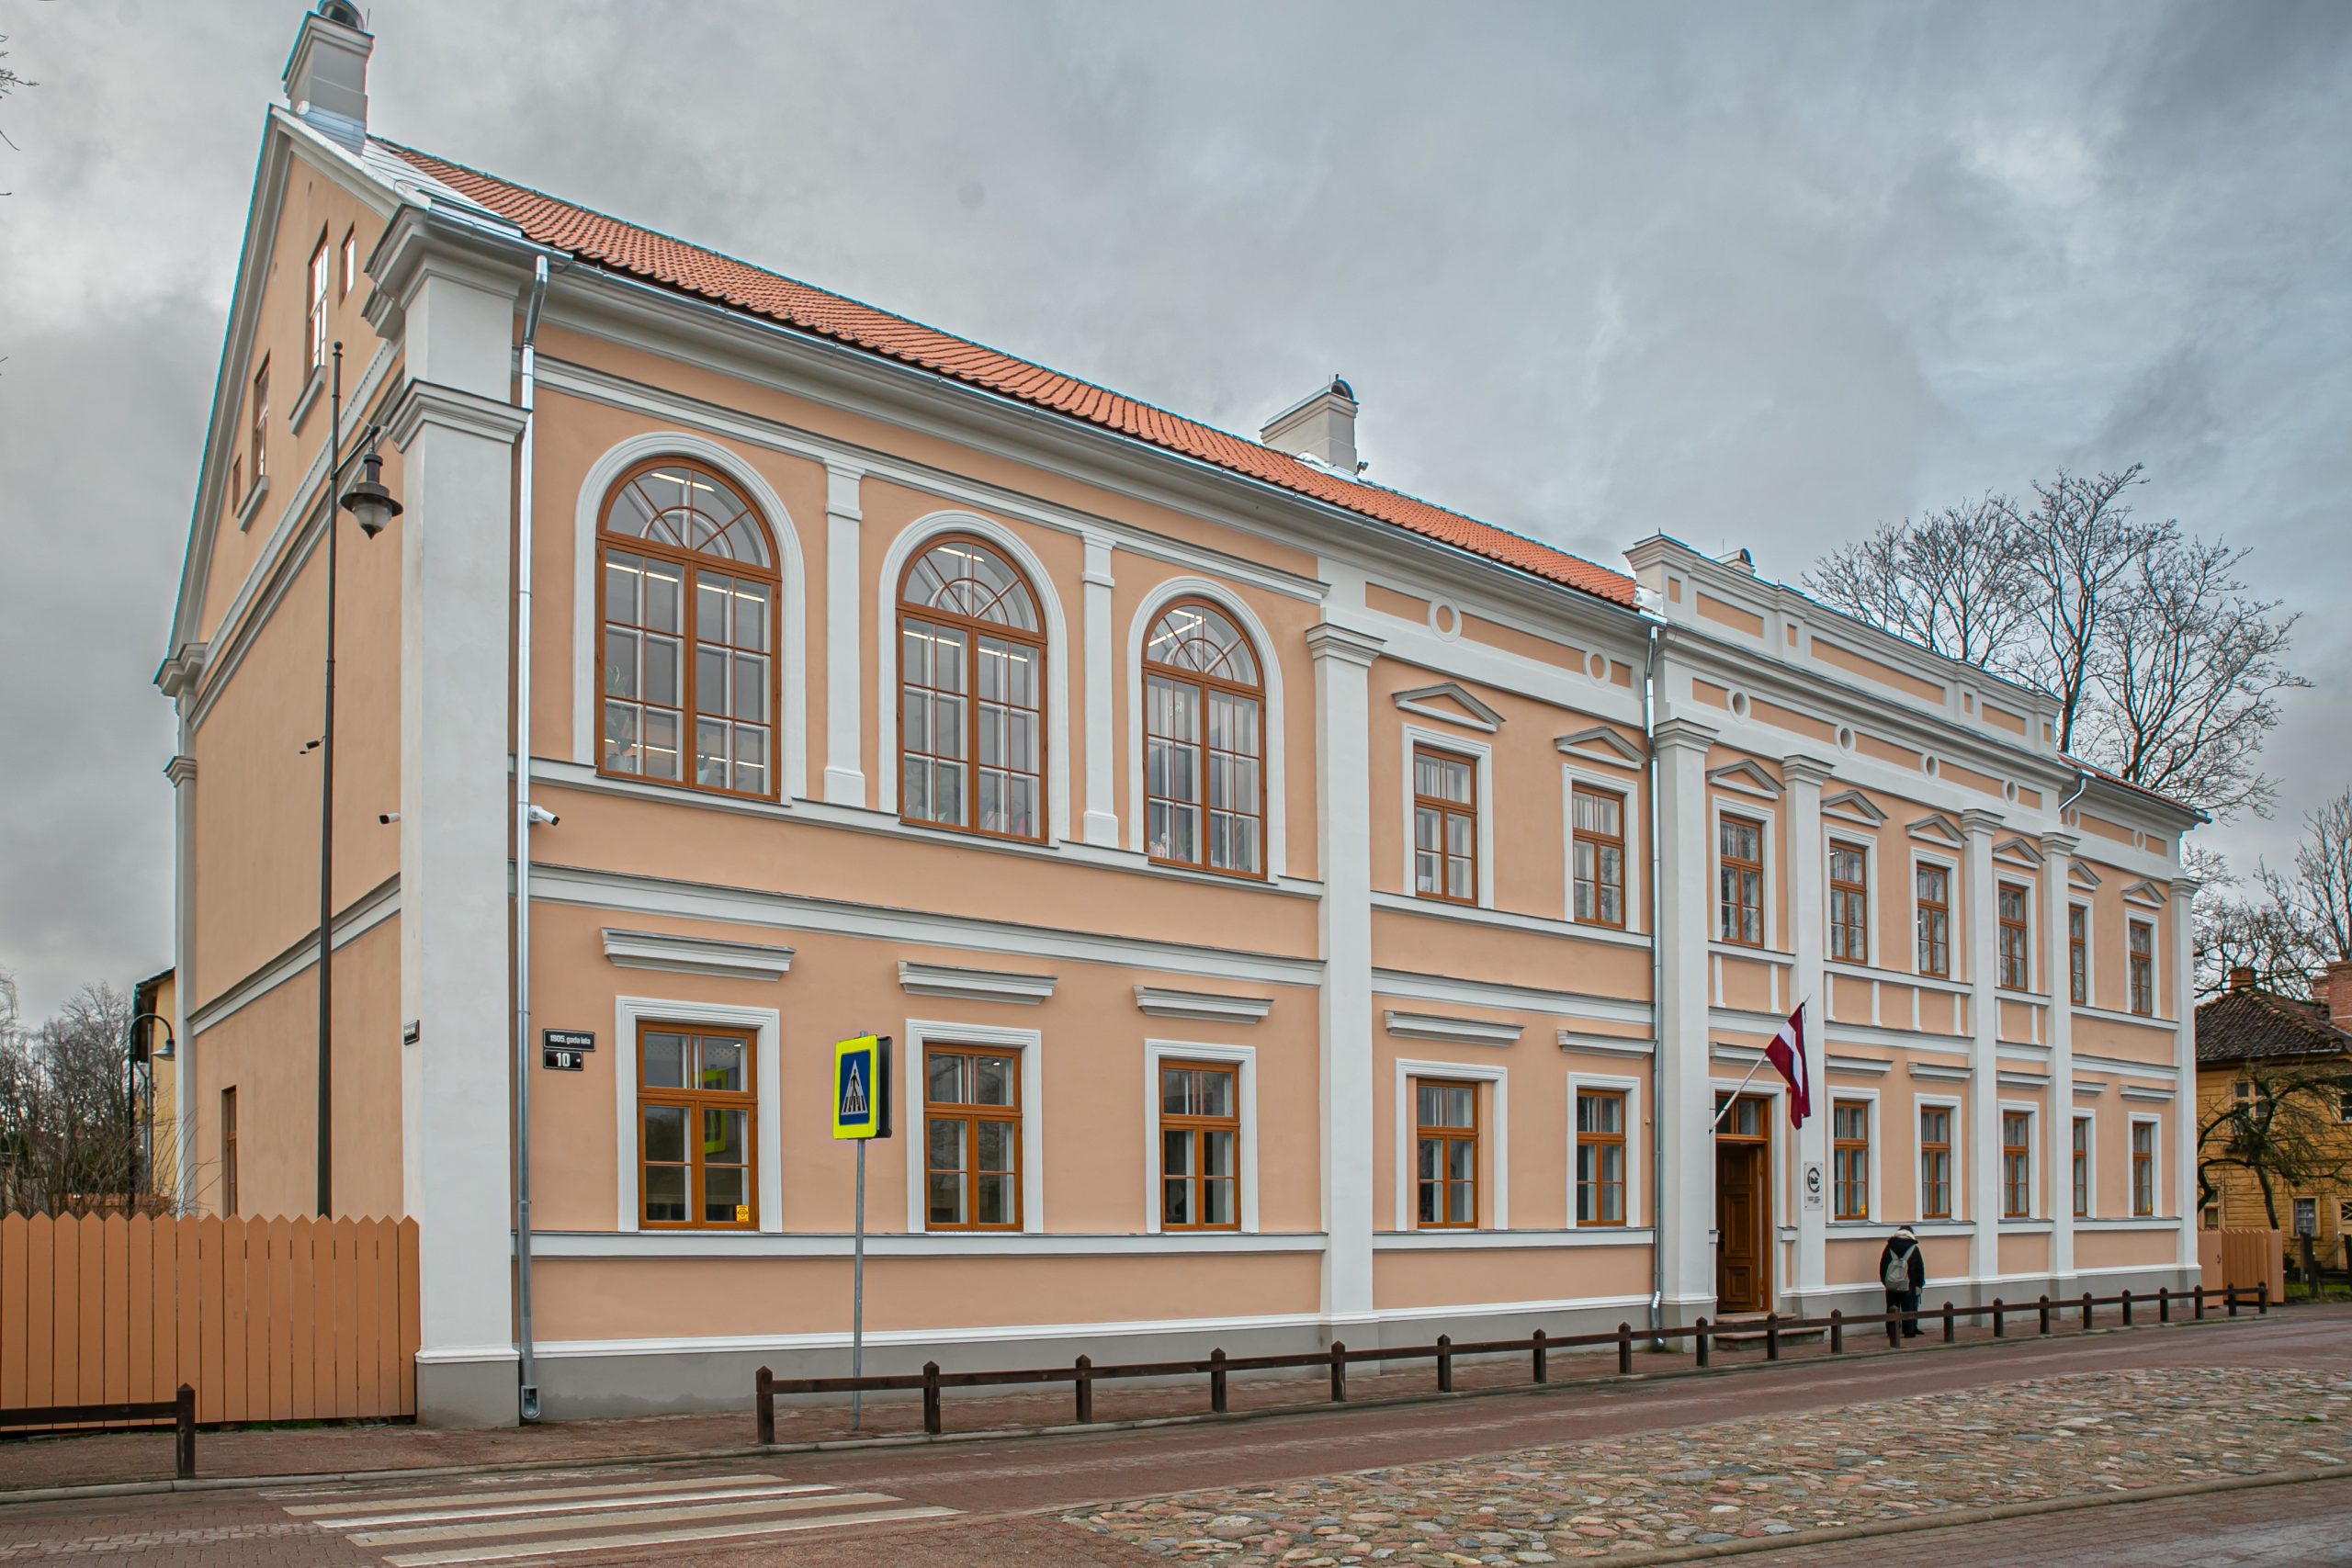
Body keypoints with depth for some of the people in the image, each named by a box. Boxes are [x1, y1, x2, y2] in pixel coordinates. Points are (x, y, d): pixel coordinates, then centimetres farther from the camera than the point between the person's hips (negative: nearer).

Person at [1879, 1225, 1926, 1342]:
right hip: (1908, 1286, -2)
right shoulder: (1914, 1249, -2)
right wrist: (1919, 1284, 12)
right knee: (1909, 1310, 4)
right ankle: (1910, 1332, 2)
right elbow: (1920, 1268, 3)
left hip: (1891, 1285, 2)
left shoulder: (1889, 1247, 4)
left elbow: (1882, 1266, 7)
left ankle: (1891, 1332, 7)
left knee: (1891, 1309, 8)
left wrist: (1885, 1281, 16)